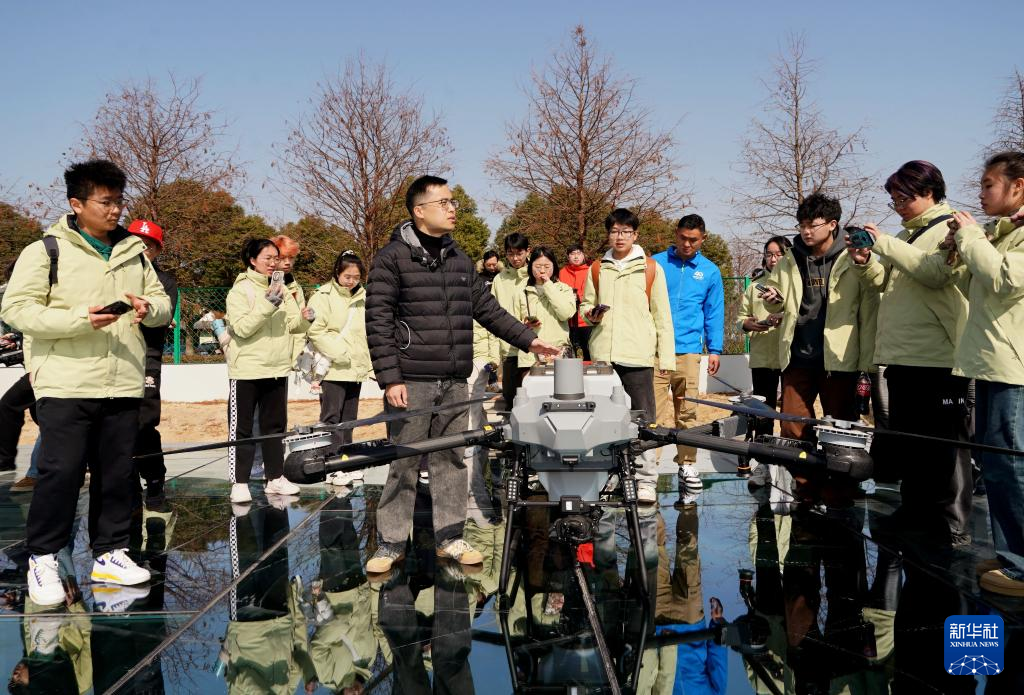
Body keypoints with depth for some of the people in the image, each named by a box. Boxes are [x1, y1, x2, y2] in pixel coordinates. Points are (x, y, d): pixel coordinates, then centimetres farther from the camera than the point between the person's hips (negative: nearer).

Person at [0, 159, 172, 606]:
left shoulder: (134, 252, 13)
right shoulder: (46, 250, -2)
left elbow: (162, 301, 18)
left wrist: (150, 308, -6)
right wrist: (79, 318, -20)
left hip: (122, 384, 5)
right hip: (66, 383, -4)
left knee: (116, 472, 9)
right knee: (61, 471, -5)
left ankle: (109, 554, 21)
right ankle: (42, 559, 12)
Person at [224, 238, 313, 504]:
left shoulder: (282, 289, 10)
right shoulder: (240, 289, -7)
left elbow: (293, 325, 8)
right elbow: (242, 327, -18)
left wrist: (304, 318, -13)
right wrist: (268, 304, -24)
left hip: (277, 368, 6)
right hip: (246, 370, -6)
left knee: (275, 425, 13)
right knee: (241, 428, 1)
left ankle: (275, 478, 23)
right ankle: (239, 482, 7)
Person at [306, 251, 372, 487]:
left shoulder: (362, 297, 11)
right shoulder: (323, 296, -7)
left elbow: (368, 331, 17)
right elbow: (315, 331, -12)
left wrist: (368, 361, 9)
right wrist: (338, 351, -15)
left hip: (356, 368, 6)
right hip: (333, 369, -6)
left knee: (348, 418, 13)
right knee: (331, 417, -3)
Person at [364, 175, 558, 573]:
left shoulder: (460, 260, 15)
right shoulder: (392, 258, -4)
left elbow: (486, 309, 20)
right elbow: (378, 323, -8)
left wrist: (527, 339, 15)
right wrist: (390, 378, -14)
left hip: (455, 382, 6)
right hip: (411, 381, -5)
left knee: (451, 459, 10)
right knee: (403, 462, 0)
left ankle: (449, 536, 21)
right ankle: (391, 542, 12)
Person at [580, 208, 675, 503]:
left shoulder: (651, 268, 6)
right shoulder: (597, 269, 14)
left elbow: (662, 315, 6)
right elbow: (585, 304, 23)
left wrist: (666, 357, 0)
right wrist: (590, 313, -2)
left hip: (637, 355, -2)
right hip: (603, 354, 3)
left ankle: (646, 481, 3)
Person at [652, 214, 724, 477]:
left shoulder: (710, 271, 11)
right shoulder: (656, 263, 6)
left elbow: (714, 313, 13)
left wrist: (715, 349, 8)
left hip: (689, 351, 2)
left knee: (687, 411, 5)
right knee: (654, 409, -6)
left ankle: (687, 463, 15)